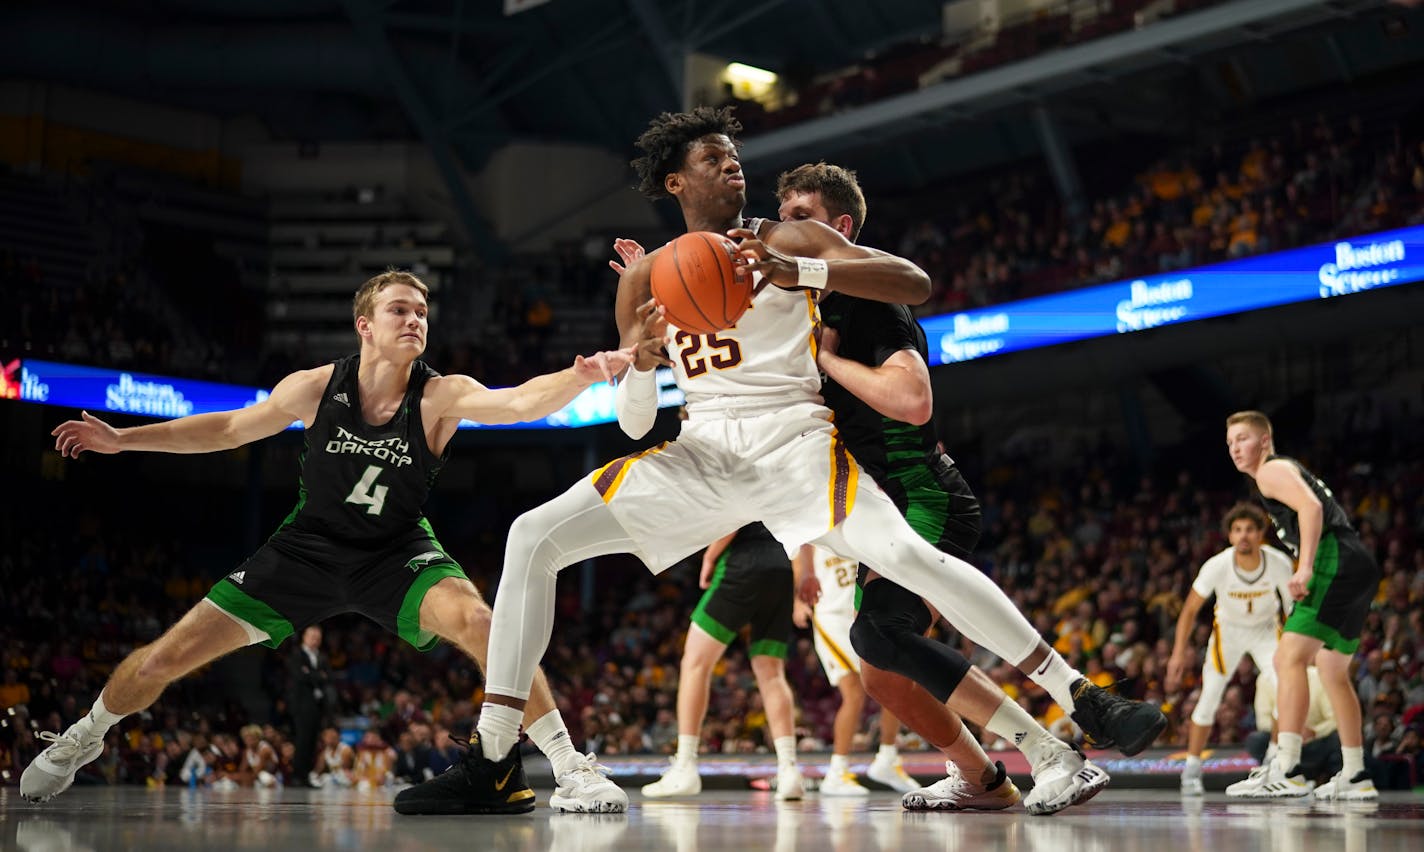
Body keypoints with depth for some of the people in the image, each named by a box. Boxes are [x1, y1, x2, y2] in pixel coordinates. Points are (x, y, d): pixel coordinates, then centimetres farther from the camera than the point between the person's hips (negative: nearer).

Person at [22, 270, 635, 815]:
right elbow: (230, 428, 3)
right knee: (165, 657, 0)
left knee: (478, 622, -33)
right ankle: (82, 739, 32)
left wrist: (584, 374, -57)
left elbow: (521, 401, -38)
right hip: (308, 548, 2)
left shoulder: (440, 396, -19)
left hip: (396, 553, -2)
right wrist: (122, 440, 3)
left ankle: (570, 769, -22)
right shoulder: (316, 388, -13)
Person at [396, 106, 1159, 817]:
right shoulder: (644, 280, 11)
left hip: (794, 441, -3)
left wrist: (799, 272, -24)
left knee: (908, 556, -28)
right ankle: (494, 759, -9)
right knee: (533, 538, -10)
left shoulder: (790, 240, 3)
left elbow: (916, 284, -10)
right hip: (701, 455, 4)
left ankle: (1082, 701, -18)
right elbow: (634, 423, 11)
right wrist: (640, 365, -13)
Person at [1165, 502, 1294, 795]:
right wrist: (1179, 654, -19)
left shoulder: (1280, 564, -26)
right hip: (1228, 628, -1)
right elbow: (1190, 610, -15)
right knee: (1210, 696, -11)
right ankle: (1192, 769, 2)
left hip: (1266, 629, 1)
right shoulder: (1217, 566, -28)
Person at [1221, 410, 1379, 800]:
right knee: (1332, 669, 20)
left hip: (1336, 562, -11)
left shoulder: (1272, 471, -1)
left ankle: (1287, 771, -27)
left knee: (1289, 658, -18)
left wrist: (1305, 568, -27)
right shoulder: (1288, 470, 29)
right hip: (1360, 566, 11)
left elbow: (1311, 506, -19)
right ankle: (1355, 776, 24)